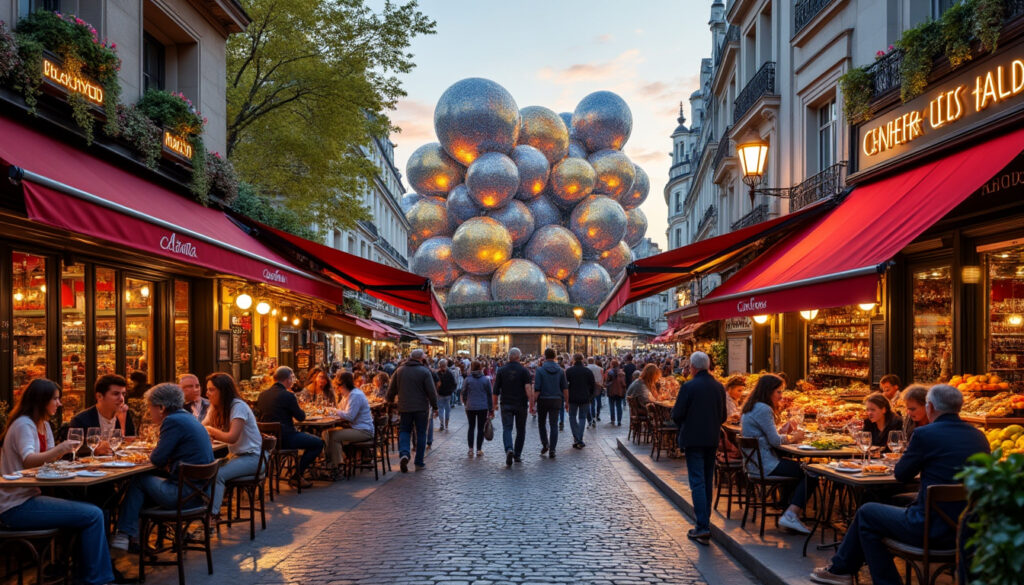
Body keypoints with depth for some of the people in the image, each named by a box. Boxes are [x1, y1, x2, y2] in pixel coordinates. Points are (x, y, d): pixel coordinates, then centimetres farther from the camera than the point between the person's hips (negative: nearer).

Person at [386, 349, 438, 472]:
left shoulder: (399, 370, 4)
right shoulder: (425, 371, -7)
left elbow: (392, 389, 10)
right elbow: (431, 391, -10)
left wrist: (389, 401, 26)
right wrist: (435, 406, 0)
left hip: (404, 407, 3)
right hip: (421, 407, -2)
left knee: (404, 431, 13)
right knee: (421, 434, 8)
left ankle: (404, 453, -12)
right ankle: (419, 462, 10)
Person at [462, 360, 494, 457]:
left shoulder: (468, 379, -2)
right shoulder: (486, 379, -2)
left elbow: (464, 394, 2)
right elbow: (490, 395, 2)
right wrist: (491, 409, 8)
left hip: (470, 407, 1)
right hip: (483, 408, -1)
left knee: (471, 427, 11)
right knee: (481, 428, 6)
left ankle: (470, 449, 5)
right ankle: (479, 450, 6)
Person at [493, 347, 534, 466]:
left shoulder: (501, 370, 3)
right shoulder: (524, 370, -3)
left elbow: (496, 389, 4)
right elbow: (528, 388, -15)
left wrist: (495, 403, 15)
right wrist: (531, 404, -14)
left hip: (506, 404, 1)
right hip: (521, 405, -1)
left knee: (507, 429, -2)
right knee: (520, 430, 12)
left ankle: (509, 449, -28)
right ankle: (517, 455, 17)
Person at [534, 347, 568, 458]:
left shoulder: (540, 370, -7)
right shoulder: (560, 371, 2)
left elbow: (536, 389, -11)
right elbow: (565, 388, 3)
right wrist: (566, 402, 10)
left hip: (543, 400, -2)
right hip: (556, 400, 2)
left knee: (542, 423, 17)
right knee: (554, 425, 3)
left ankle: (545, 444, 9)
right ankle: (552, 450, 0)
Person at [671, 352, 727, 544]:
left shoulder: (689, 386, -15)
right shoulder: (719, 387, 4)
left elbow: (676, 414, -12)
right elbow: (723, 415, 10)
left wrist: (682, 425, 8)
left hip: (693, 439, -6)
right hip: (712, 439, 6)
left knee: (697, 481, -6)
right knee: (708, 480, 16)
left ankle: (703, 527, -9)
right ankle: (704, 516, 26)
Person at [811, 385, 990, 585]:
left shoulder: (925, 434, -14)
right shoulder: (979, 436, 6)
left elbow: (901, 474, -2)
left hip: (933, 530, -8)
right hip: (966, 529, 8)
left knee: (866, 514, 14)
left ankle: (840, 569, 30)